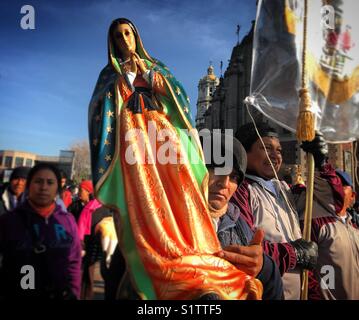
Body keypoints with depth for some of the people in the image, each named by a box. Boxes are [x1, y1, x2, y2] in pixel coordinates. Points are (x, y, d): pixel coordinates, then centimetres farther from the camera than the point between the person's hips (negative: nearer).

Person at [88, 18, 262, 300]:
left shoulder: (155, 67, 25)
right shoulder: (110, 73, 21)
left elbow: (177, 94, 10)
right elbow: (100, 107, 8)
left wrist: (147, 73, 5)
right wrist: (123, 77, 1)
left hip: (162, 131, 2)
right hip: (132, 135, -1)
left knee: (179, 193, -14)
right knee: (145, 197, -19)